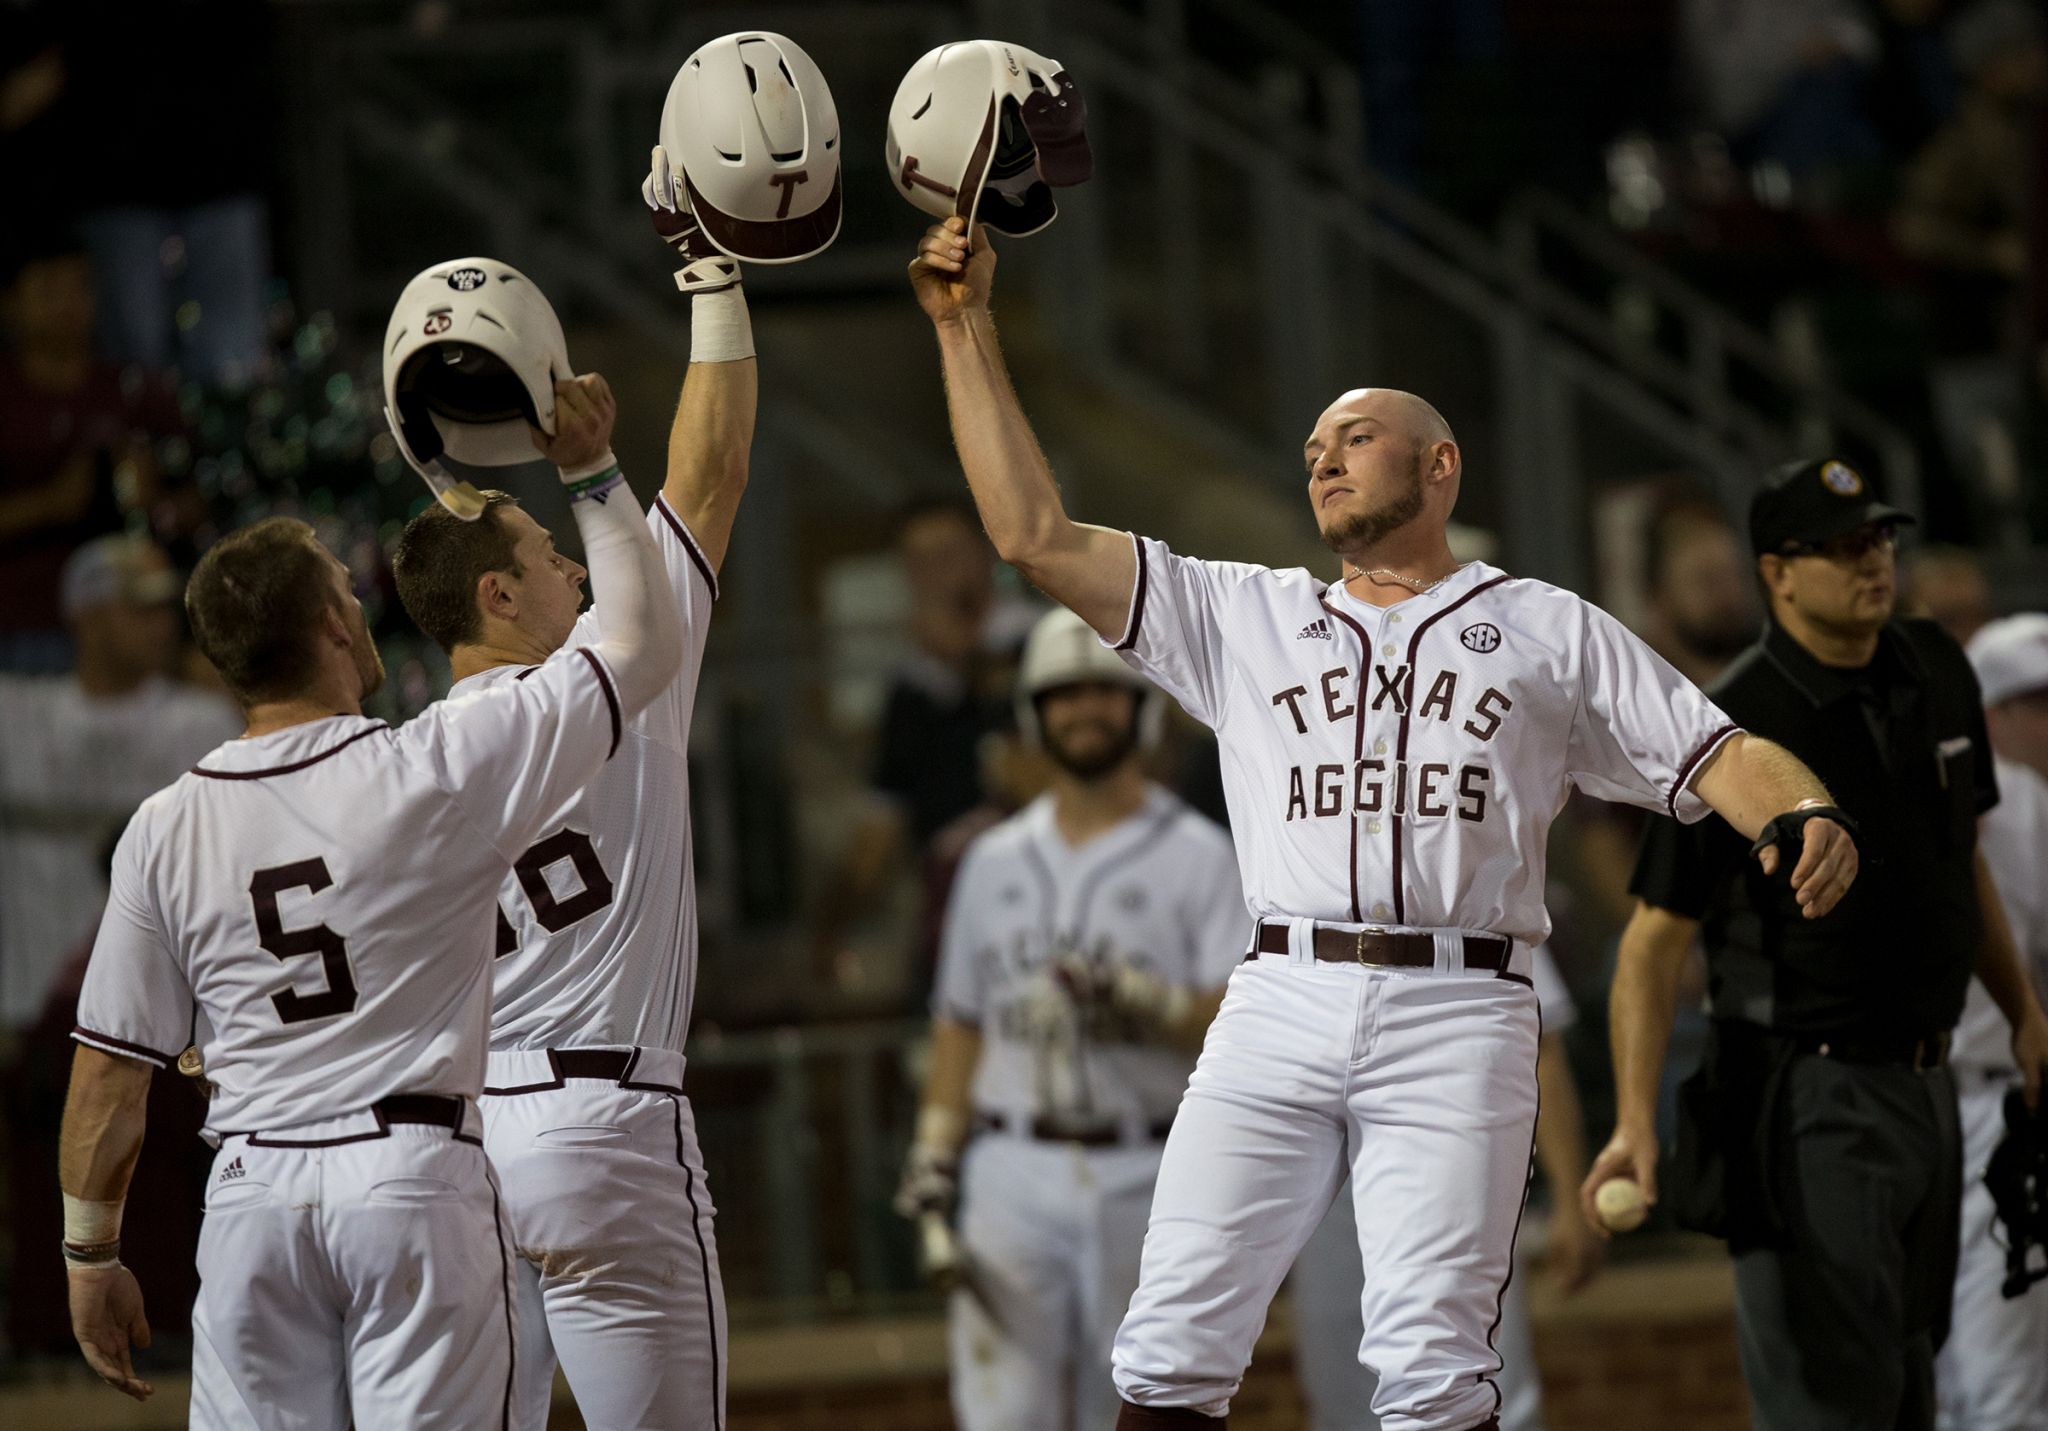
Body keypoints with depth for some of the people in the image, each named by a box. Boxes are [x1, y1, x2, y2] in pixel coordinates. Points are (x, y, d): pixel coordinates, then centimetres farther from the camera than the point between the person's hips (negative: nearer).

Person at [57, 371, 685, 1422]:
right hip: (411, 1173, -3)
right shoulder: (446, 769, -6)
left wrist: (90, 1253, 16)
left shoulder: (166, 829, 2)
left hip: (251, 1190, 3)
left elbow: (108, 1068, 6)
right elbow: (646, 643, 3)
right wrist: (592, 477, 13)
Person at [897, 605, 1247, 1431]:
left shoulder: (1198, 858, 1)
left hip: (1146, 1178, -3)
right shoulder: (996, 861, 16)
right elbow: (961, 1019, 19)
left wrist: (1144, 1002, -27)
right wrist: (935, 1147, 7)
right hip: (1014, 1180, 3)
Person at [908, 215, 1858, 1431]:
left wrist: (1801, 811, -13)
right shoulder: (1245, 617, 22)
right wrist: (966, 331, 13)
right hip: (1280, 1006, 2)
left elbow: (1714, 754, 10)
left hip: (1458, 1020, -2)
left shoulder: (1549, 632, 18)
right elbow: (1037, 534, 17)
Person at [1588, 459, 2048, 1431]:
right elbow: (1655, 936, -16)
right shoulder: (1736, 730, -15)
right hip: (1809, 1098, -8)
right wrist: (1635, 1122, -25)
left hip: (1924, 1084, 8)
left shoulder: (1934, 674, 7)